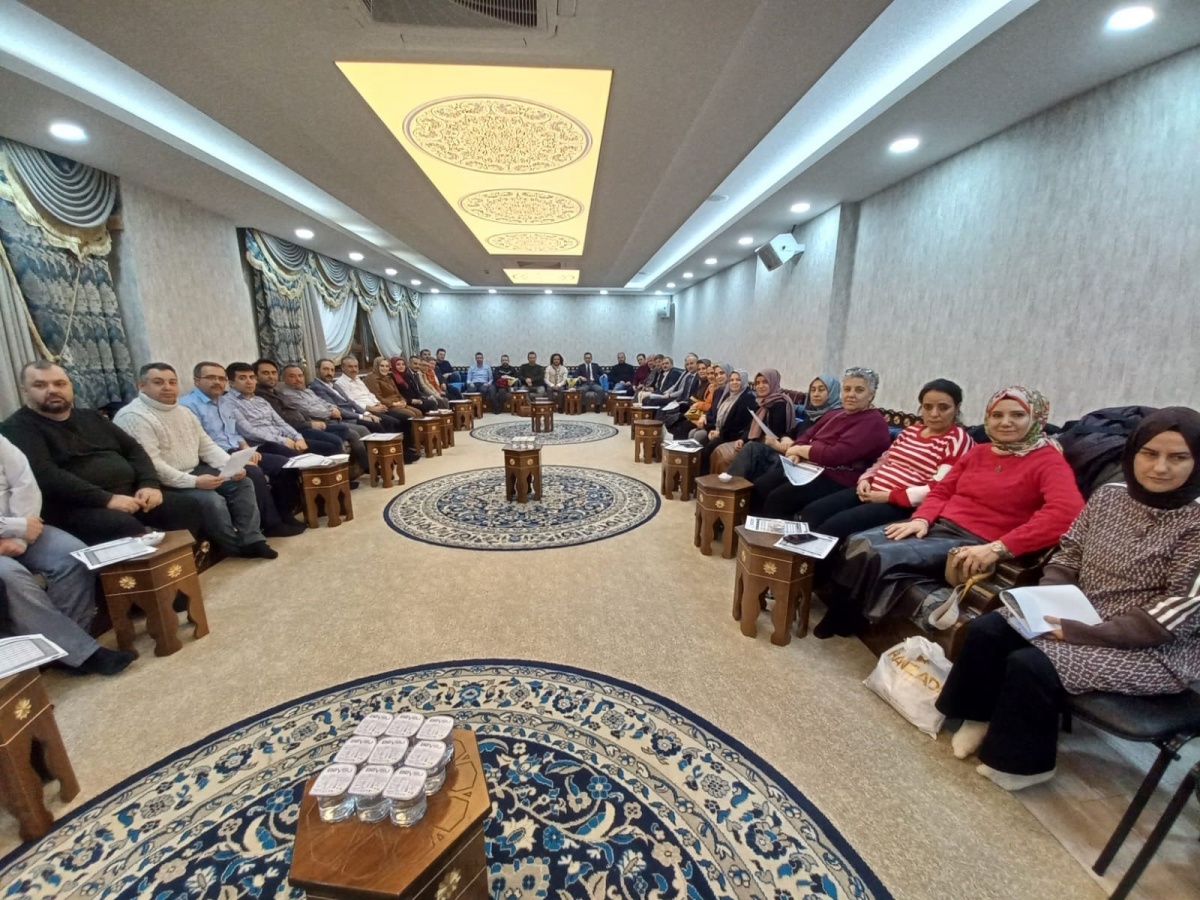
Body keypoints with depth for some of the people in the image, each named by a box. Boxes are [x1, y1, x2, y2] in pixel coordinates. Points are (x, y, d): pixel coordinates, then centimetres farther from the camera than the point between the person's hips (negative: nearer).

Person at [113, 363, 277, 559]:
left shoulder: (184, 411, 11)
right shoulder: (133, 417, -16)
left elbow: (207, 446, 10)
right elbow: (151, 465, -24)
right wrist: (194, 482, -29)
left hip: (194, 471, 9)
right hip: (164, 483, -8)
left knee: (243, 483, -4)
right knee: (211, 499, -27)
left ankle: (252, 540, -6)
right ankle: (236, 546, -5)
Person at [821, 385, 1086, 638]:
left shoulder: (1048, 461, -4)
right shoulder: (978, 453, 16)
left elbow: (1067, 512, -22)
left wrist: (998, 548, -30)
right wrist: (922, 518, -6)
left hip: (974, 543, -6)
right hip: (937, 525, 6)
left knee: (879, 557, -26)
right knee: (858, 543, -16)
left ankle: (844, 618, -1)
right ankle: (840, 609, 0)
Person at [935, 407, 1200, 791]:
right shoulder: (1109, 496, 1)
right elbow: (1067, 558, 6)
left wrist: (1081, 632, -25)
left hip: (1159, 651, -6)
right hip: (1082, 619, 6)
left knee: (1032, 663, -23)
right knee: (986, 629, -11)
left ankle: (1019, 760, 3)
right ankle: (982, 718, 10)